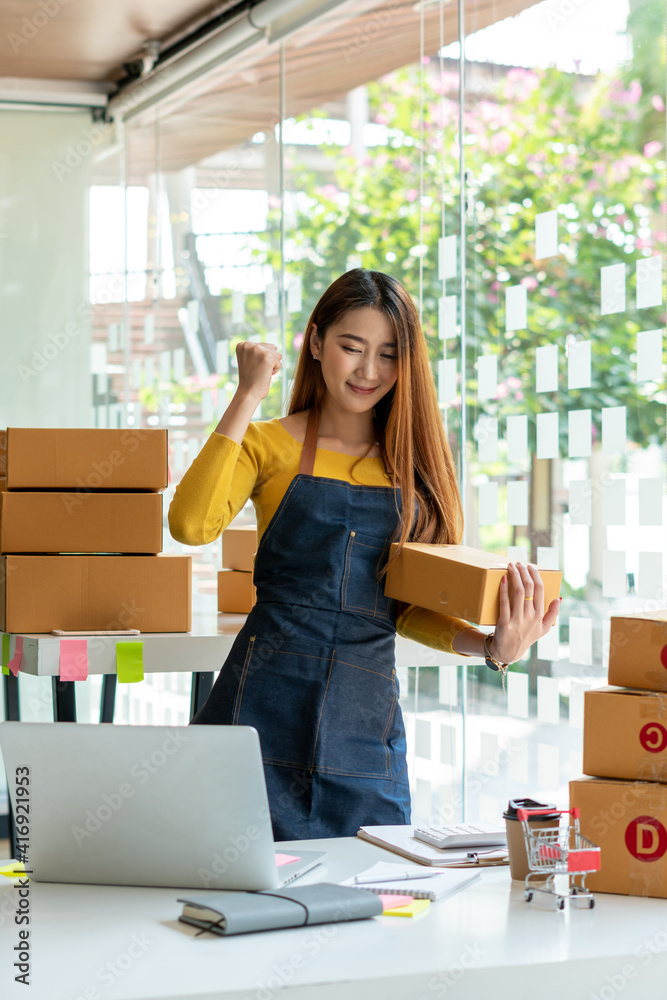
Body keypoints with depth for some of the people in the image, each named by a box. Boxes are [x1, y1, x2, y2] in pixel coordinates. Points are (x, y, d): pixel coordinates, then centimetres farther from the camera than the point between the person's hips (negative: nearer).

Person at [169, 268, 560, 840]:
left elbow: (410, 609, 12)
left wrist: (491, 647, -7)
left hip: (368, 721, 3)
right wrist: (248, 397, -9)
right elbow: (192, 526, -15)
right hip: (267, 702, -3)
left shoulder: (415, 462, 13)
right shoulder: (270, 444, 6)